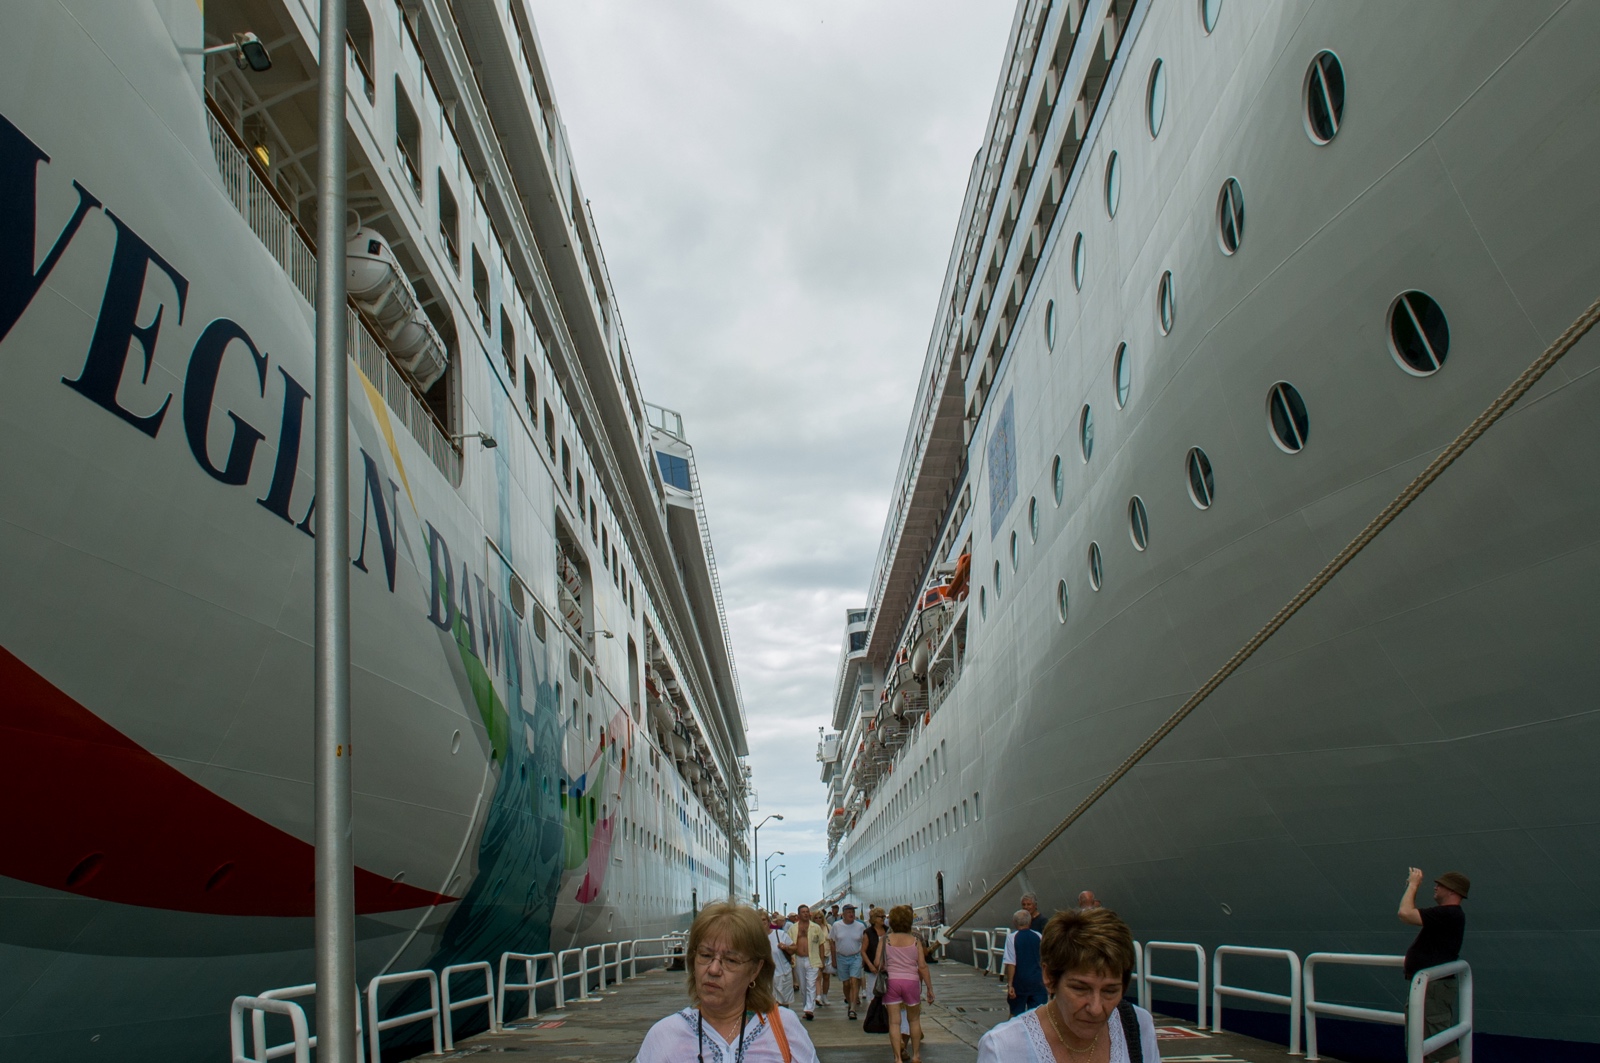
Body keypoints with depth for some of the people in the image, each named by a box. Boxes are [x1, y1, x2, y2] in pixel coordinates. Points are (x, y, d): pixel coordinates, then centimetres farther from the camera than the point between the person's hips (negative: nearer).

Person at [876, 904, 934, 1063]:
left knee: (894, 1022, 3)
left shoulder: (885, 940, -2)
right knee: (914, 1020, 18)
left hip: (891, 982, 0)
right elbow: (922, 966, -4)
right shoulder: (915, 941, -2)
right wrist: (930, 989, 2)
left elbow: (878, 964, -5)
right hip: (911, 981, 0)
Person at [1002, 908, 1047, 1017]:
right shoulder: (1039, 936, 2)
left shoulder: (1012, 937, -8)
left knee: (1016, 1014, 12)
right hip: (1038, 981, 2)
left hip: (1020, 981, -2)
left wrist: (1010, 984, -11)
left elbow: (1011, 963, -13)